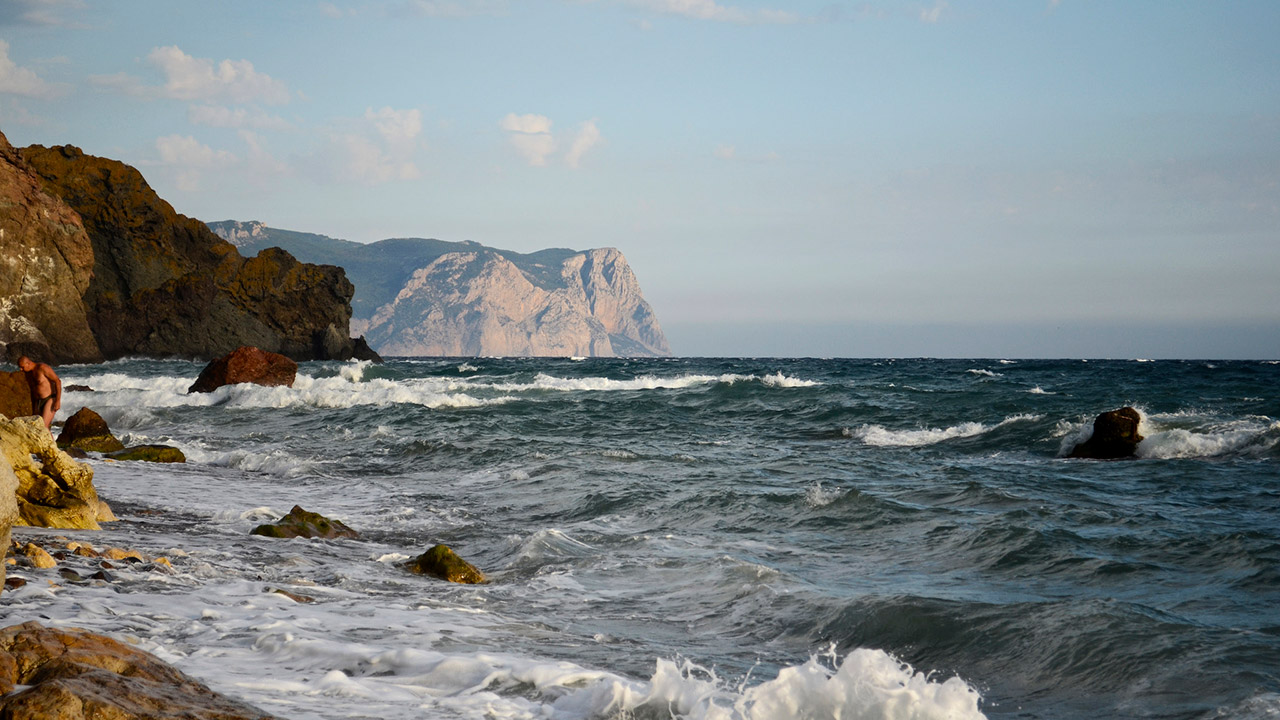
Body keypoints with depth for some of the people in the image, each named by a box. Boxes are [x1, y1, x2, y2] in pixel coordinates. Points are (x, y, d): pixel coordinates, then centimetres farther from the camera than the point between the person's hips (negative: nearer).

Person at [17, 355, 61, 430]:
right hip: (39, 404, 8)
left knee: (43, 428, -20)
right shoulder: (29, 374, 11)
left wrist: (58, 401, -22)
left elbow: (58, 381, -17)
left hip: (50, 401, -8)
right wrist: (33, 410, 20)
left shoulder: (42, 367, -14)